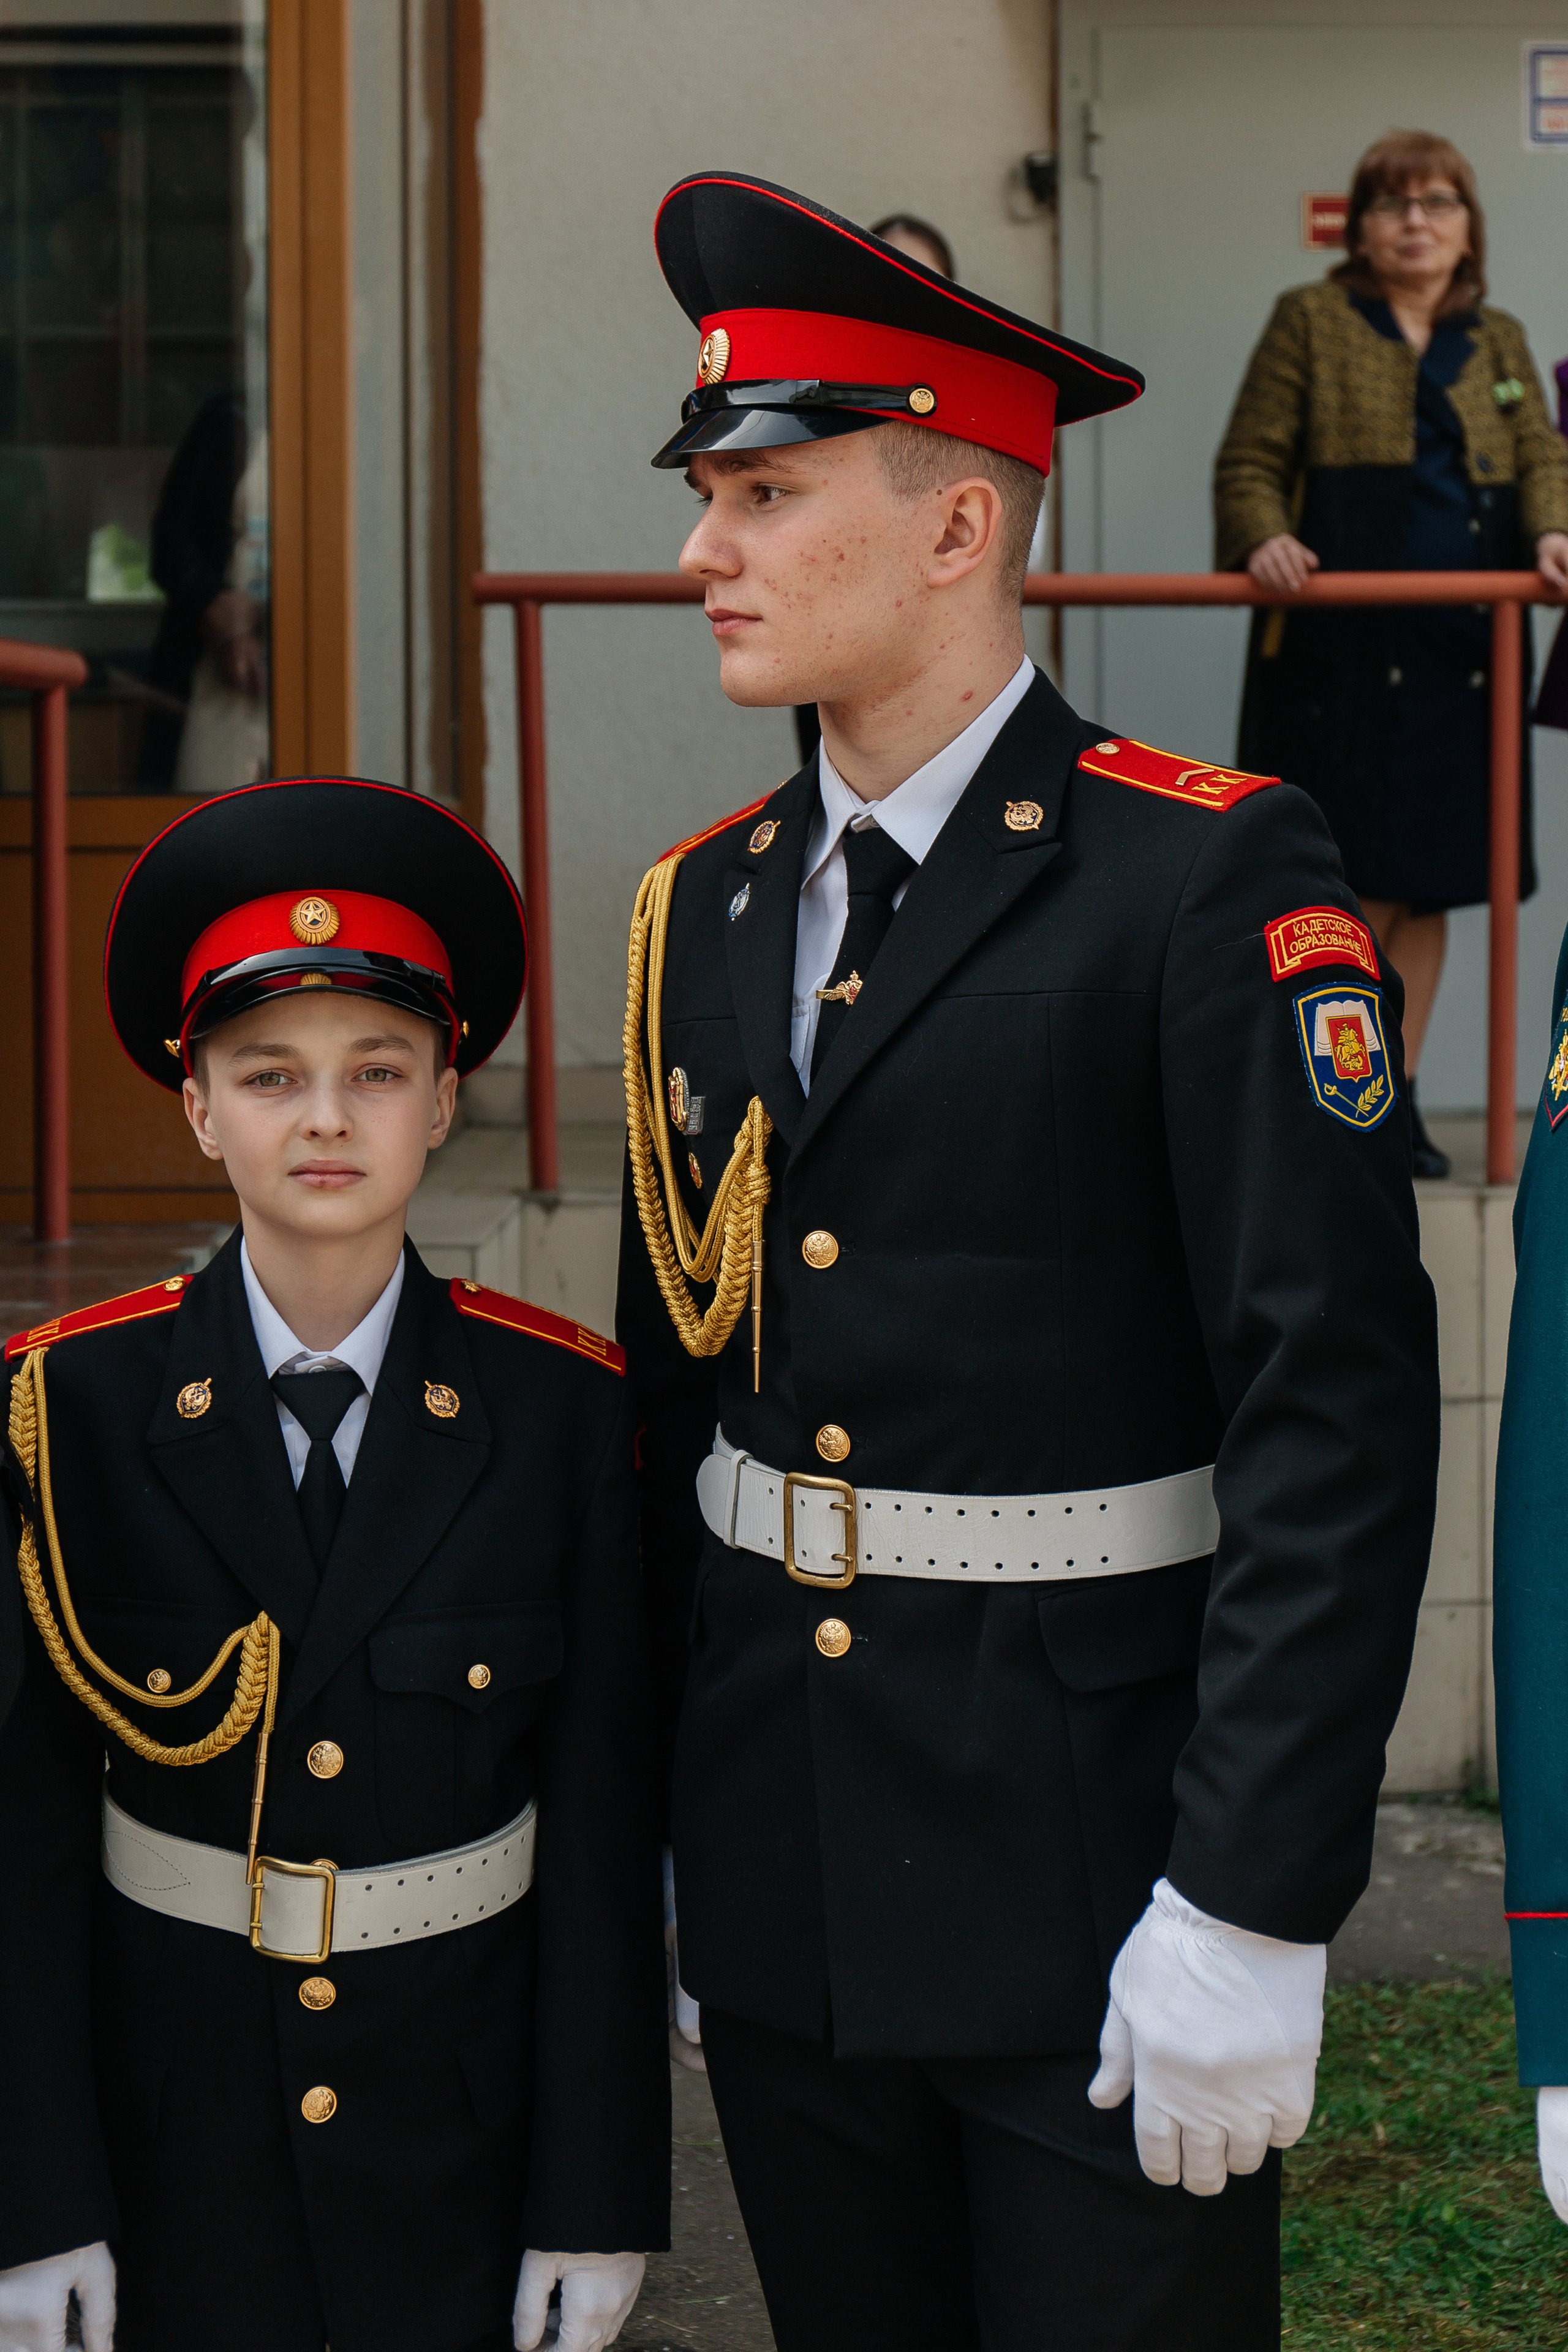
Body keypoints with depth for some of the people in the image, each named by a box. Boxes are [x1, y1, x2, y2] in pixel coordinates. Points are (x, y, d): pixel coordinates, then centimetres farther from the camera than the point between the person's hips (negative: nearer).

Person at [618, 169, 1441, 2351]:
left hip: (1095, 1906, -6)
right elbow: (674, 1387, 12)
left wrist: (1251, 1908, -19)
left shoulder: (1215, 883, -12)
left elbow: (1339, 1418, -16)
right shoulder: (707, 908, 8)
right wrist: (641, 1839, 11)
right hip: (778, 1890, 6)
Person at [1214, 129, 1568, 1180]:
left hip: (1459, 653, 4)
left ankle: (1392, 1102, 15)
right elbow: (1248, 461, 2)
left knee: (1428, 888, 6)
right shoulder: (1311, 321, 7)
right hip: (1338, 650, -4)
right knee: (1357, 889, -7)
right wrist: (1262, 541, -19)